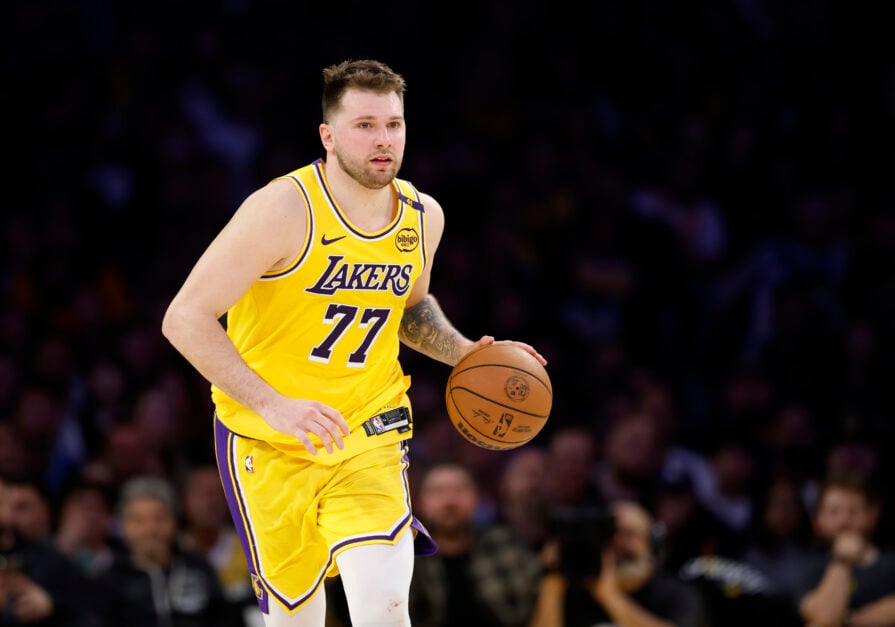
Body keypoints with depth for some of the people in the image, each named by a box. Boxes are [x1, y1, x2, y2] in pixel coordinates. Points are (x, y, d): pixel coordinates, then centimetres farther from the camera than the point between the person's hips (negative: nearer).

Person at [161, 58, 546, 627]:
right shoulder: (285, 210, -19)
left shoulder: (423, 217, -1)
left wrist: (462, 352, 2)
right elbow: (185, 319, -21)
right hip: (270, 445, -3)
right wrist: (273, 405, -30)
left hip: (371, 430, 3)